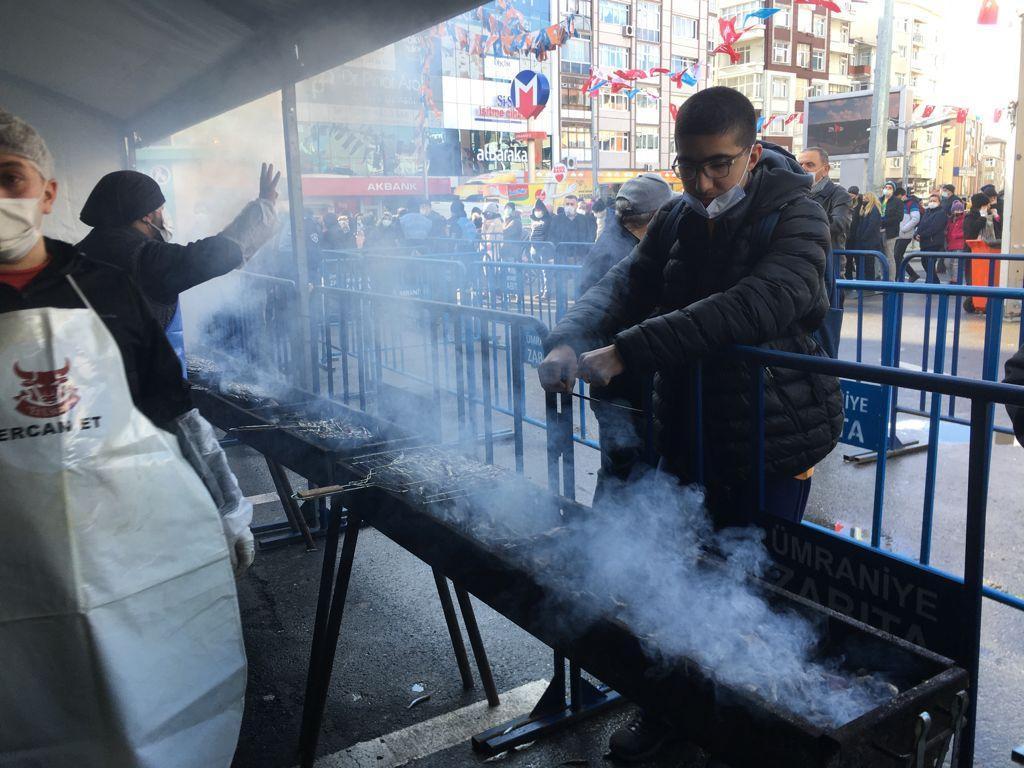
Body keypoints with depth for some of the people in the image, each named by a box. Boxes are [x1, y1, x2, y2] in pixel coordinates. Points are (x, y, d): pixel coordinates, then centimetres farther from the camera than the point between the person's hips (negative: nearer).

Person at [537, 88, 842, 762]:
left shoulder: (795, 218, -14)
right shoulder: (677, 221, 7)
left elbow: (752, 306, -31)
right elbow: (627, 284, -1)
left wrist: (627, 350, -37)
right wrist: (569, 340, -23)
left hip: (775, 445, -5)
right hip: (687, 436, 5)